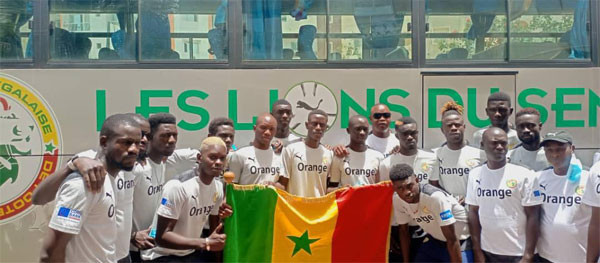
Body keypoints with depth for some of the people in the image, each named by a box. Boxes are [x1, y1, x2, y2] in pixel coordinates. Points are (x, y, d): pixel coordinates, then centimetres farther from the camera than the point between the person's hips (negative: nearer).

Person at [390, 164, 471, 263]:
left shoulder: (435, 197, -35)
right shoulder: (401, 202, -14)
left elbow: (452, 241, -28)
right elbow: (404, 231, 5)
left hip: (461, 241, -6)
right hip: (435, 240, 6)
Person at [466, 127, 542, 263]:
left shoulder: (524, 175, -8)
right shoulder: (475, 175, 1)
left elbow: (533, 217, -7)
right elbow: (473, 213, 5)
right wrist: (477, 251, 2)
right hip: (487, 252, 3)